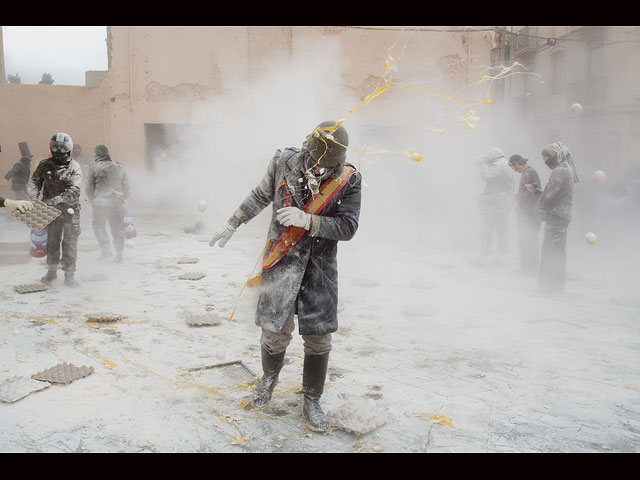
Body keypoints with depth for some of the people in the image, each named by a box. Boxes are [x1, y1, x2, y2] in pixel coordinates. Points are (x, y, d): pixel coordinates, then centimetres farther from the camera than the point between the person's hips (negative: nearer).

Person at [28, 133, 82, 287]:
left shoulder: (74, 167, -7)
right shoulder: (45, 165, 5)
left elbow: (74, 190, -18)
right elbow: (34, 181, 7)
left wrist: (59, 198, -30)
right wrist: (34, 196, -12)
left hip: (70, 209, -3)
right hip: (51, 210, 3)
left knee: (70, 242, -3)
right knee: (51, 241, 11)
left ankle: (69, 274, 5)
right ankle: (52, 270, 27)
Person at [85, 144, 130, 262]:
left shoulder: (94, 168, -4)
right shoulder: (120, 167, 7)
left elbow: (89, 188, 0)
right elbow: (126, 187, 12)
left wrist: (93, 201, 15)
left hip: (100, 203, -3)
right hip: (117, 203, 4)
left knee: (98, 225, 13)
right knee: (117, 227, 11)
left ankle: (106, 249, 2)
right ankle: (119, 252, 11)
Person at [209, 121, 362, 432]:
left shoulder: (348, 180, -9)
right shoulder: (284, 162, -6)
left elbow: (347, 227, -11)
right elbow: (261, 196, 11)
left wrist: (308, 221, -23)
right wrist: (232, 224, 17)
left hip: (320, 265, 0)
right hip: (282, 258, 0)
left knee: (318, 337, 2)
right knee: (275, 331, -1)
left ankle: (311, 403, 22)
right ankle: (268, 380, 32)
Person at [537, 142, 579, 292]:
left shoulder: (560, 171, -17)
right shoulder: (567, 169, 15)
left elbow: (549, 195, -18)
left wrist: (542, 211, -4)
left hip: (556, 216, -10)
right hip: (564, 216, 10)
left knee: (549, 251, -7)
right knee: (559, 251, 16)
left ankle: (548, 284, -4)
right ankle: (558, 283, 25)